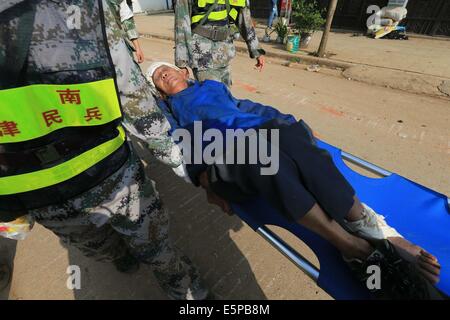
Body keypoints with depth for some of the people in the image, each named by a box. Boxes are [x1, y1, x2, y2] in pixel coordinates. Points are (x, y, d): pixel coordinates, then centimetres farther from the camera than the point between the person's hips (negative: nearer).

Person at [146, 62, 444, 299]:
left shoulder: (212, 85, 36)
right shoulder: (170, 109, 25)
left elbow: (243, 105, 29)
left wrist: (287, 122, 16)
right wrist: (207, 183, -9)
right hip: (224, 152, -3)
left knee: (290, 139, -30)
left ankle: (372, 229, -24)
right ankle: (353, 246, -30)